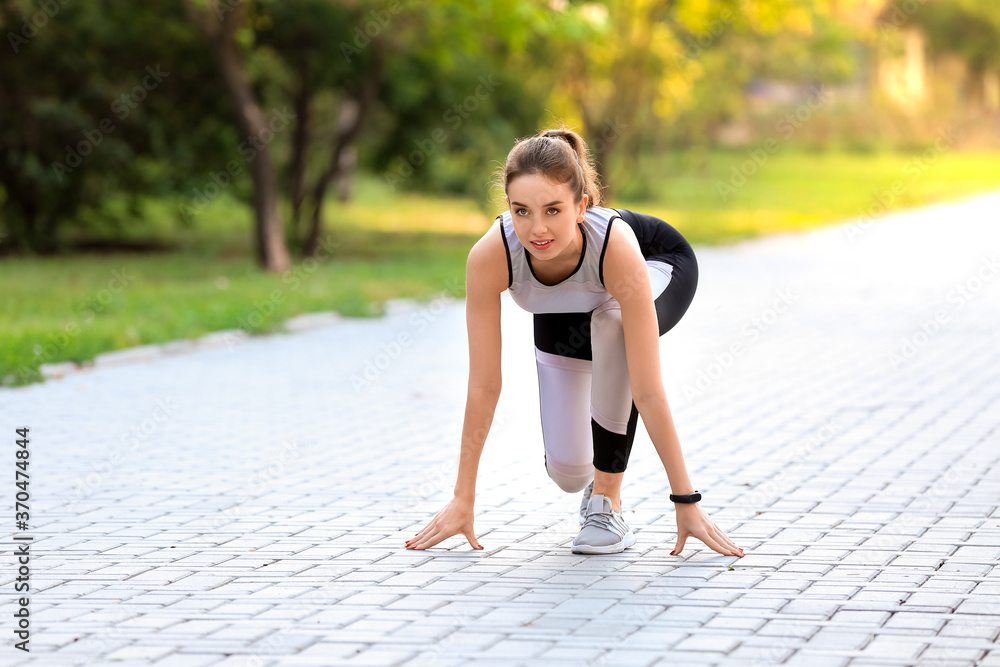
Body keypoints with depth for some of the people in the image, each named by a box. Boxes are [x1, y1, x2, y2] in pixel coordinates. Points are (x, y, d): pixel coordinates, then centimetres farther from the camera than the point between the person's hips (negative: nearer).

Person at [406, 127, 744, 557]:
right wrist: (462, 500, -25)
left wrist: (686, 502, -39)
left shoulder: (616, 246, -44)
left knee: (612, 324, -39)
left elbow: (647, 391, -41)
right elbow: (484, 384, -29)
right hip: (562, 314, 2)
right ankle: (594, 479, 33)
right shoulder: (489, 256, -38)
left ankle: (607, 500, -22)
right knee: (567, 473, -7)